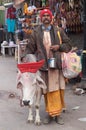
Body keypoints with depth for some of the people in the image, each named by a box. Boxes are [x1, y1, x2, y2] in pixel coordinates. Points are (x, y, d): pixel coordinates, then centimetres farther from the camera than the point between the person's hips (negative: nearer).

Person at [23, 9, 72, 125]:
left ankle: (57, 114, 9)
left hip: (56, 64, 0)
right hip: (43, 65, 0)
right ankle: (50, 113, 14)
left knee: (57, 90, 0)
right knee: (47, 91, 4)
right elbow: (30, 48, 10)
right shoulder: (36, 32, 8)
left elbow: (68, 45, 13)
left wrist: (59, 47, -4)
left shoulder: (58, 31, 9)